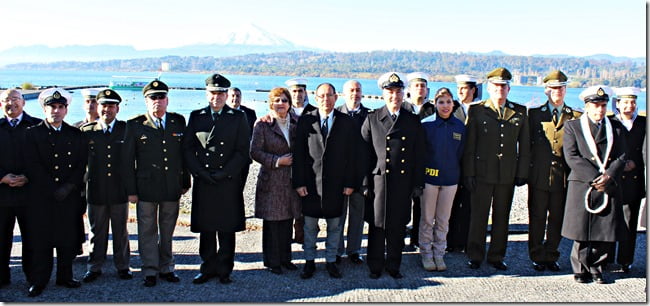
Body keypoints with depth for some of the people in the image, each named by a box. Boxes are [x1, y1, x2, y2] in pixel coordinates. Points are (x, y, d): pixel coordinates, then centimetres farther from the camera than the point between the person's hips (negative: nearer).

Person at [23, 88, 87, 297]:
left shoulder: (76, 135, 11)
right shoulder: (32, 133, 4)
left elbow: (82, 165, 5)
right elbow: (33, 166, -5)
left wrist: (69, 186, -9)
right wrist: (53, 190, -11)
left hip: (70, 197, 2)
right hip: (41, 197, -2)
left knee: (68, 239, 5)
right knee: (41, 240, 0)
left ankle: (65, 277, 18)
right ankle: (38, 281, 10)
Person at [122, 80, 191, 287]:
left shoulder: (178, 122, 7)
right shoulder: (135, 125, -1)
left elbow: (184, 153, 10)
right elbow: (127, 160, -1)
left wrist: (185, 182, 8)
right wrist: (131, 190, -5)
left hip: (172, 187, 2)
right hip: (146, 187, -2)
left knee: (167, 230, 12)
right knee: (147, 230, 5)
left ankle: (166, 268, 25)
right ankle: (150, 271, 16)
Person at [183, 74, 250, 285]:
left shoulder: (238, 118, 5)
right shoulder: (196, 117, 10)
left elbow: (243, 151, -1)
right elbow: (188, 149, 6)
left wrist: (223, 174, -9)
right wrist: (200, 172, -6)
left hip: (229, 182, -1)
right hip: (203, 182, 2)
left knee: (227, 229, 4)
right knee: (205, 228, 7)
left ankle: (224, 270, 16)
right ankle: (208, 268, 20)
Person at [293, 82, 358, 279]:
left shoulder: (347, 123, 1)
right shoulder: (305, 121, 0)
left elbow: (352, 155, 1)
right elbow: (298, 154, -1)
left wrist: (350, 182, -4)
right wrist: (299, 182, -7)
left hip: (336, 184, 0)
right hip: (311, 183, 0)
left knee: (334, 226, 11)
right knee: (310, 226, 10)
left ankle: (331, 261, 26)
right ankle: (309, 261, 24)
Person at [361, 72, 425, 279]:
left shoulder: (413, 121, 9)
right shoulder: (372, 119, 3)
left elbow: (419, 156, 9)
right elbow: (364, 152, 1)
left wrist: (418, 184, 5)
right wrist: (365, 182, -4)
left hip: (403, 182, 2)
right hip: (378, 180, -2)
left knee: (398, 227, 9)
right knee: (377, 225, 5)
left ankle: (394, 265, 24)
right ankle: (375, 266, 19)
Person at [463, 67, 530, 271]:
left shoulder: (519, 112, 7)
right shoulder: (476, 111, 1)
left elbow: (524, 145, 9)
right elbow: (469, 145, -1)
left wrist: (522, 173, 3)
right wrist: (469, 173, -6)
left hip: (508, 175, 2)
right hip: (482, 173, -2)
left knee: (502, 217, 10)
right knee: (479, 216, 4)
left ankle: (497, 256, 22)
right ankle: (475, 256, 16)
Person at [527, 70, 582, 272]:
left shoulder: (576, 117, 8)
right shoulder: (534, 114, 7)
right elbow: (527, 143, 5)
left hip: (563, 177, 1)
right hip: (539, 175, -1)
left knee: (557, 218, 8)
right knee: (537, 218, 4)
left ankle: (551, 256, 21)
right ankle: (537, 257, 15)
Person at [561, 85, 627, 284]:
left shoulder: (616, 128, 15)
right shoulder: (572, 126, 5)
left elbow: (622, 157, 7)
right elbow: (572, 157, -5)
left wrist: (608, 176, -11)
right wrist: (595, 177, -14)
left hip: (609, 186, 3)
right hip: (582, 185, -3)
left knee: (606, 232, 3)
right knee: (581, 232, -1)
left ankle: (596, 268, 19)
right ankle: (580, 269, 15)